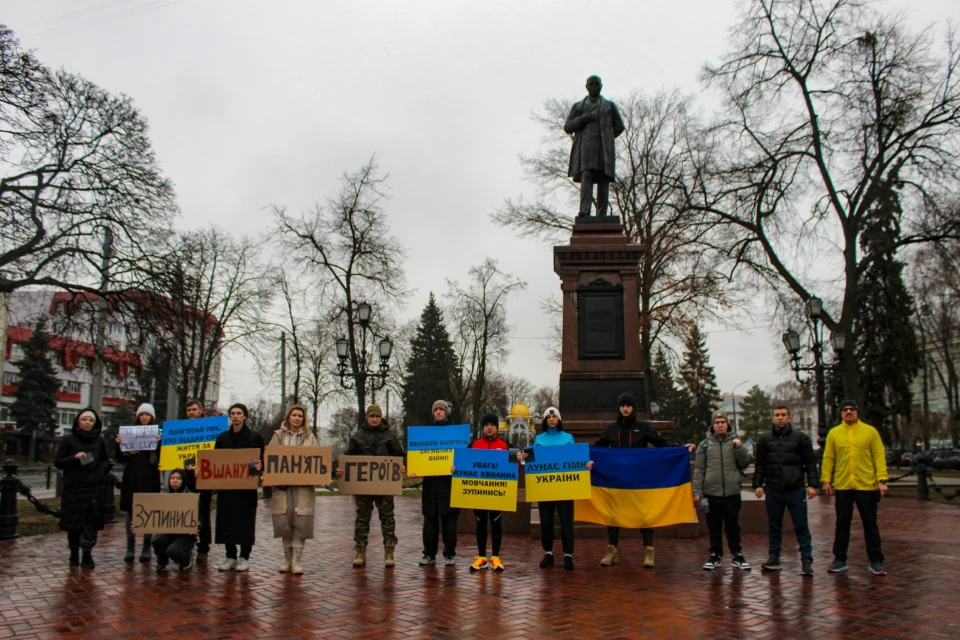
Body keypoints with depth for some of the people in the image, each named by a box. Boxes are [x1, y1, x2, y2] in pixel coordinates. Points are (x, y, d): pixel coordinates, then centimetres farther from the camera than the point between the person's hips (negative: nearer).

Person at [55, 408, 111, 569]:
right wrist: (74, 457, -15)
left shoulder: (99, 440, 9)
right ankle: (74, 553, 16)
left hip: (94, 488, 1)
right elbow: (58, 463, 1)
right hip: (73, 488, -1)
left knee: (91, 521, -5)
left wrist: (103, 469, 3)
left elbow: (107, 460, 22)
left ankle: (87, 554, -4)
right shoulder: (68, 440, 4)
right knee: (73, 522, 3)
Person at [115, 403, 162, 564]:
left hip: (150, 479, -2)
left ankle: (146, 548, 12)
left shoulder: (157, 434, 2)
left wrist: (159, 443, -21)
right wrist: (119, 445, -8)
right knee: (131, 513, 6)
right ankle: (130, 548, 15)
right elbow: (121, 460, 8)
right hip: (131, 479, 2)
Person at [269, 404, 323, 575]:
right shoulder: (278, 435, 13)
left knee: (301, 521, -7)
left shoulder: (309, 437, 13)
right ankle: (287, 559, 14)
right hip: (282, 483, 1)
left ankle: (296, 561, -1)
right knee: (284, 520, 0)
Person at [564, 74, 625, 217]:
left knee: (603, 179, -9)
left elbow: (619, 126, 21)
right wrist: (583, 118, -4)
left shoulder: (609, 106, 22)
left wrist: (605, 138, 8)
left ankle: (601, 215, -12)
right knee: (586, 175, -23)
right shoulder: (577, 106, 21)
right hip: (585, 148, -1)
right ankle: (584, 211, -34)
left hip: (603, 148, 1)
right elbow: (567, 127, 11)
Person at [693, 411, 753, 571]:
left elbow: (746, 462, 2)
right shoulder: (705, 444, 6)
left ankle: (737, 555, 20)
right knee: (714, 527, 8)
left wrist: (738, 447, -12)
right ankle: (715, 555, 19)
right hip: (712, 493, 0)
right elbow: (699, 469, 4)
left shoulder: (735, 442, 7)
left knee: (733, 526, 8)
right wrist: (697, 491, -2)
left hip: (732, 493, 0)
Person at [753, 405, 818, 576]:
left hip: (796, 490, -3)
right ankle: (774, 558, 19)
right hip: (773, 491, 3)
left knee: (801, 527, 0)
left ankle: (806, 560, 7)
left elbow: (810, 462, 1)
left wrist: (813, 484, -7)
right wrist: (758, 484, 4)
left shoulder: (801, 437, 2)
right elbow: (760, 465, 11)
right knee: (774, 527, 10)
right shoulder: (765, 439, 9)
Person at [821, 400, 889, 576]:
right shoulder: (834, 433, 5)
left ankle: (875, 561, 17)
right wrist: (826, 480, -1)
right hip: (842, 486, 1)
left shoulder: (870, 431, 1)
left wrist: (881, 480, -9)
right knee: (842, 524, 8)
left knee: (870, 524, 7)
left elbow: (879, 457, -1)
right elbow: (828, 458, 5)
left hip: (866, 486, -1)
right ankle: (840, 560, 17)